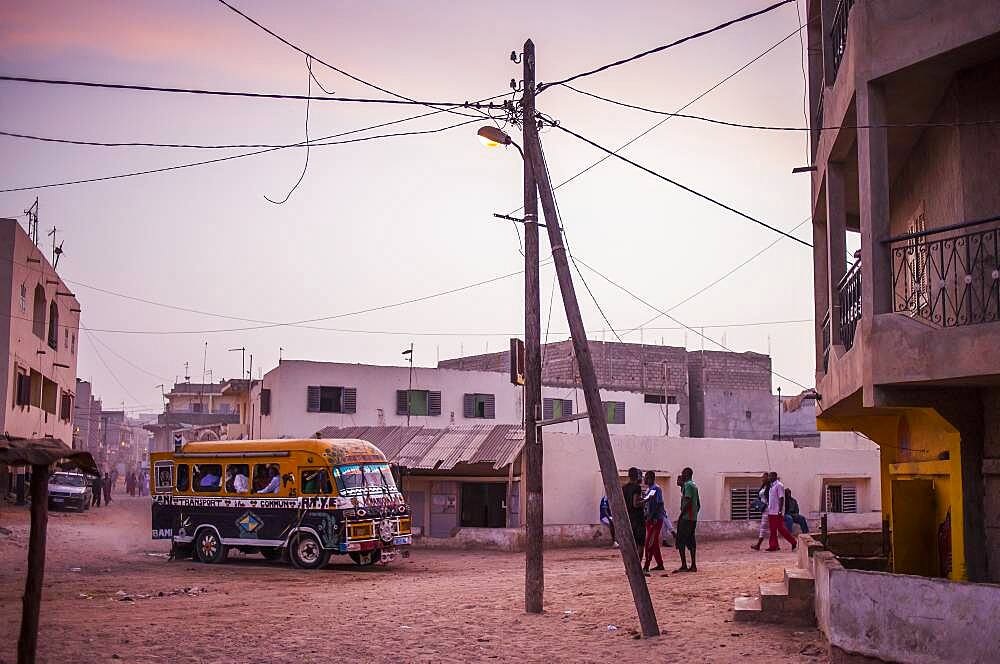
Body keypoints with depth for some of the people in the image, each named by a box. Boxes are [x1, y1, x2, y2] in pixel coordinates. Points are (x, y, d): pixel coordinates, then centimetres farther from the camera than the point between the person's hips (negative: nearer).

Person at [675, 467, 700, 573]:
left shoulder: (687, 485, -11)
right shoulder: (694, 485, 18)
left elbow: (687, 501, -21)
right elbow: (698, 504, 21)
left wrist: (681, 515, -18)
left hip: (686, 517, -9)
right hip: (693, 518, 9)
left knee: (680, 542, -7)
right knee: (691, 542, 11)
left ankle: (684, 566, -11)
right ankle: (693, 565, 11)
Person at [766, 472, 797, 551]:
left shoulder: (779, 485, -12)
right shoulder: (771, 486, 15)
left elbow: (781, 498, -17)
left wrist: (780, 511, -22)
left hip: (777, 512, -9)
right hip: (771, 512, 9)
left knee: (781, 528, -6)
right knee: (773, 529, 7)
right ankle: (773, 546, 10)